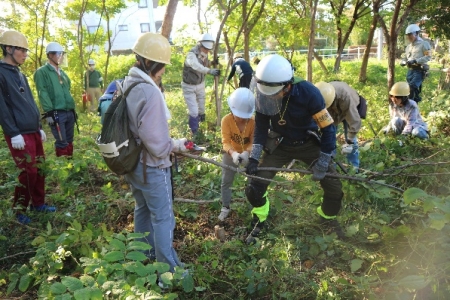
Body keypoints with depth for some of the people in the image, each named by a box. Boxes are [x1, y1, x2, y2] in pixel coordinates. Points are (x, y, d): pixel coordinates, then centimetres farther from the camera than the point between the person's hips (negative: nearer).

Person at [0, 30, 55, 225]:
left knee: (40, 168, 12)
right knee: (28, 172, -5)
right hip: (19, 134, -8)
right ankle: (19, 210, 11)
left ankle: (38, 203, 26)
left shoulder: (19, 74, 16)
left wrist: (39, 127, 18)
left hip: (33, 131, 8)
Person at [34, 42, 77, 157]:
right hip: (56, 113, -8)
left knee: (69, 141, 14)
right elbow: (43, 94, -13)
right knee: (62, 142, -6)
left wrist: (73, 109, 21)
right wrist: (49, 112, -20)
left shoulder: (62, 73, 20)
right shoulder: (42, 72, -5)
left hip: (69, 112, 8)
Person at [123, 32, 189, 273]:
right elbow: (155, 142, -27)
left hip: (132, 162, 9)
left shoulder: (127, 84, 0)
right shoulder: (150, 91, -26)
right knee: (162, 217, 5)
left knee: (143, 210, 24)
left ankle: (144, 255, 43)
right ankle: (168, 269, 20)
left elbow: (133, 127, 7)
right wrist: (175, 145, -8)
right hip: (152, 167, -8)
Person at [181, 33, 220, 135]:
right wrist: (210, 71, -64)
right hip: (189, 87, -6)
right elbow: (196, 66, -48)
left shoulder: (204, 55, -5)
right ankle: (195, 133, 9)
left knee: (201, 109, 17)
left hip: (200, 85, 7)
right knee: (194, 112, -8)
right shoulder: (191, 54, -27)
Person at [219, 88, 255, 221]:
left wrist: (246, 153, -47)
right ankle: (225, 208, 28)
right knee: (226, 182, 9)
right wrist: (233, 153, -51)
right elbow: (225, 141, -31)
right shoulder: (226, 120, -26)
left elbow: (253, 142, -25)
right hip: (231, 154, 0)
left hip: (248, 154, 0)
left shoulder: (253, 121, -26)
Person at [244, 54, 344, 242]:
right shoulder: (265, 95, -21)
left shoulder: (308, 93, -30)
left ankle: (328, 218, 29)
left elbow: (328, 129, -21)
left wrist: (322, 165, -20)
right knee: (255, 188, -9)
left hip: (308, 144, -1)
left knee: (334, 188, -5)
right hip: (280, 145, 2)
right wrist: (254, 156, -15)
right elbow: (261, 126, -6)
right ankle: (259, 222, 21)